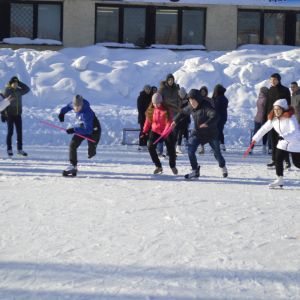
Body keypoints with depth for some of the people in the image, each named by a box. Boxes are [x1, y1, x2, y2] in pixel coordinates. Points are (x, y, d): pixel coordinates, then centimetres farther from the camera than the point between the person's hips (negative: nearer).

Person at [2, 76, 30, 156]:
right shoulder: (7, 91, -7)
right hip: (9, 115, -4)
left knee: (19, 132, 3)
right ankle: (9, 149, 8)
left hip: (18, 114, 4)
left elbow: (27, 89, 3)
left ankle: (20, 149, 9)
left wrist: (19, 83, -3)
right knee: (10, 132, -1)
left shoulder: (19, 91, 7)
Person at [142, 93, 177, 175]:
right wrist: (145, 131, 4)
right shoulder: (151, 110, -3)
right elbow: (148, 121, 8)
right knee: (150, 147, -16)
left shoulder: (166, 110, -15)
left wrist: (164, 133, -30)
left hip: (166, 132, -3)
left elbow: (169, 123, -20)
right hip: (155, 131, 3)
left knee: (171, 149, -2)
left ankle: (173, 166, 26)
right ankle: (158, 166, -3)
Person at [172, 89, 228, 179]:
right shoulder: (191, 107, -5)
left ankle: (223, 167, 42)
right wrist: (175, 121, 9)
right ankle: (195, 170, -2)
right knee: (190, 150, -16)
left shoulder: (206, 106, -27)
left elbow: (215, 116, -42)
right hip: (198, 133, 5)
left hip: (211, 133, -5)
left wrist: (207, 123, -58)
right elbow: (183, 113, 16)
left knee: (217, 153, 10)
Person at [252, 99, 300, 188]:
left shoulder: (290, 117, -24)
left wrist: (284, 136, -50)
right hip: (283, 143, 6)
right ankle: (280, 180, 2)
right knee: (278, 159, -8)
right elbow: (264, 128, 8)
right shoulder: (273, 118, -4)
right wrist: (256, 138, 10)